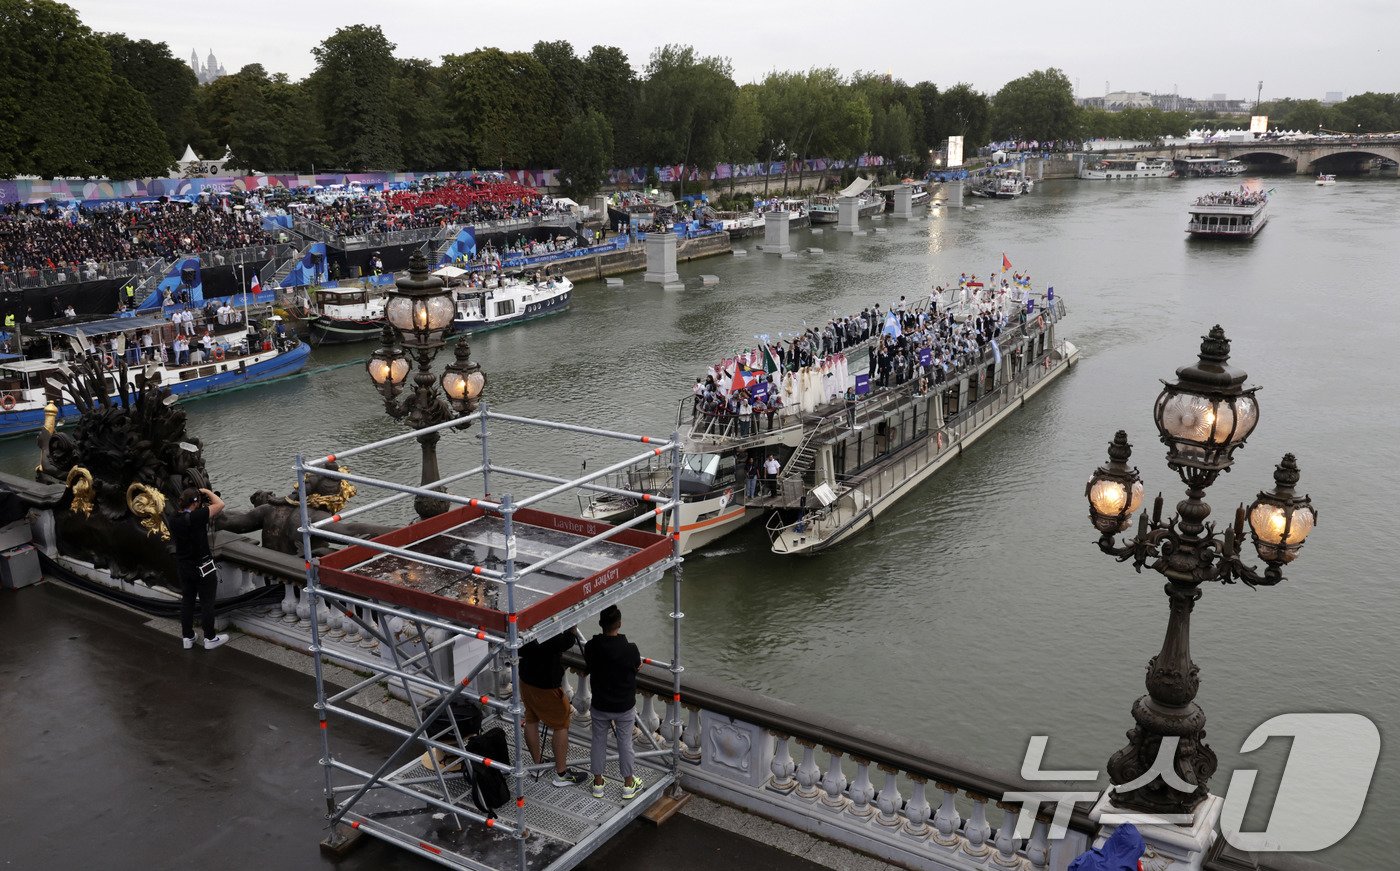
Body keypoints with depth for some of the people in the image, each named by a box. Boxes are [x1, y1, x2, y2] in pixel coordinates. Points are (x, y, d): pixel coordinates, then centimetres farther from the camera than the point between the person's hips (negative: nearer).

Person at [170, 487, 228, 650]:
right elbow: (220, 504, -20)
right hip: (202, 568, -7)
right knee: (207, 603, 6)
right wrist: (207, 492, -5)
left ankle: (187, 637, 24)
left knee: (187, 600, 16)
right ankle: (210, 638, 16)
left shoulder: (174, 520, -2)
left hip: (183, 567, 7)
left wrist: (204, 507, 4)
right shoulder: (195, 517, -25)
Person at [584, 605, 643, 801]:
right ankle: (628, 784, 31)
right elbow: (638, 667, -3)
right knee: (625, 742, 17)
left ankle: (597, 783, 33)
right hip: (625, 706, -1)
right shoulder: (630, 649, -24)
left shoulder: (591, 647, -18)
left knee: (598, 741, 20)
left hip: (599, 705, 1)